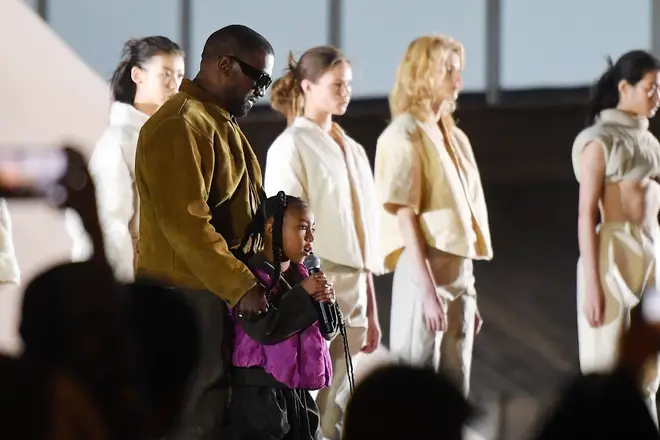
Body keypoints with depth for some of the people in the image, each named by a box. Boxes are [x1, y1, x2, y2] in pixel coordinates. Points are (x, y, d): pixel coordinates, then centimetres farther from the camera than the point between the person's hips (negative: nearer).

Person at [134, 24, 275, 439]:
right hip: (189, 296, -10)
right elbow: (185, 223, -23)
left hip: (220, 293, 10)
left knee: (219, 406, 9)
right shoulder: (180, 125, -15)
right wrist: (240, 286, -26)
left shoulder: (219, 123, 19)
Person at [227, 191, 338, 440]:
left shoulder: (301, 275, 11)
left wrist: (327, 303, -7)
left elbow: (328, 331, 15)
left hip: (299, 389, 8)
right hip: (260, 391, -8)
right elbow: (265, 329, -23)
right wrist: (304, 294, -16)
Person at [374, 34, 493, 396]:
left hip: (459, 274, 8)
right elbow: (406, 217, -14)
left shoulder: (453, 136, 16)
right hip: (425, 273, -8)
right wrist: (429, 290, -19)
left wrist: (469, 288, 13)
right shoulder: (405, 135, -7)